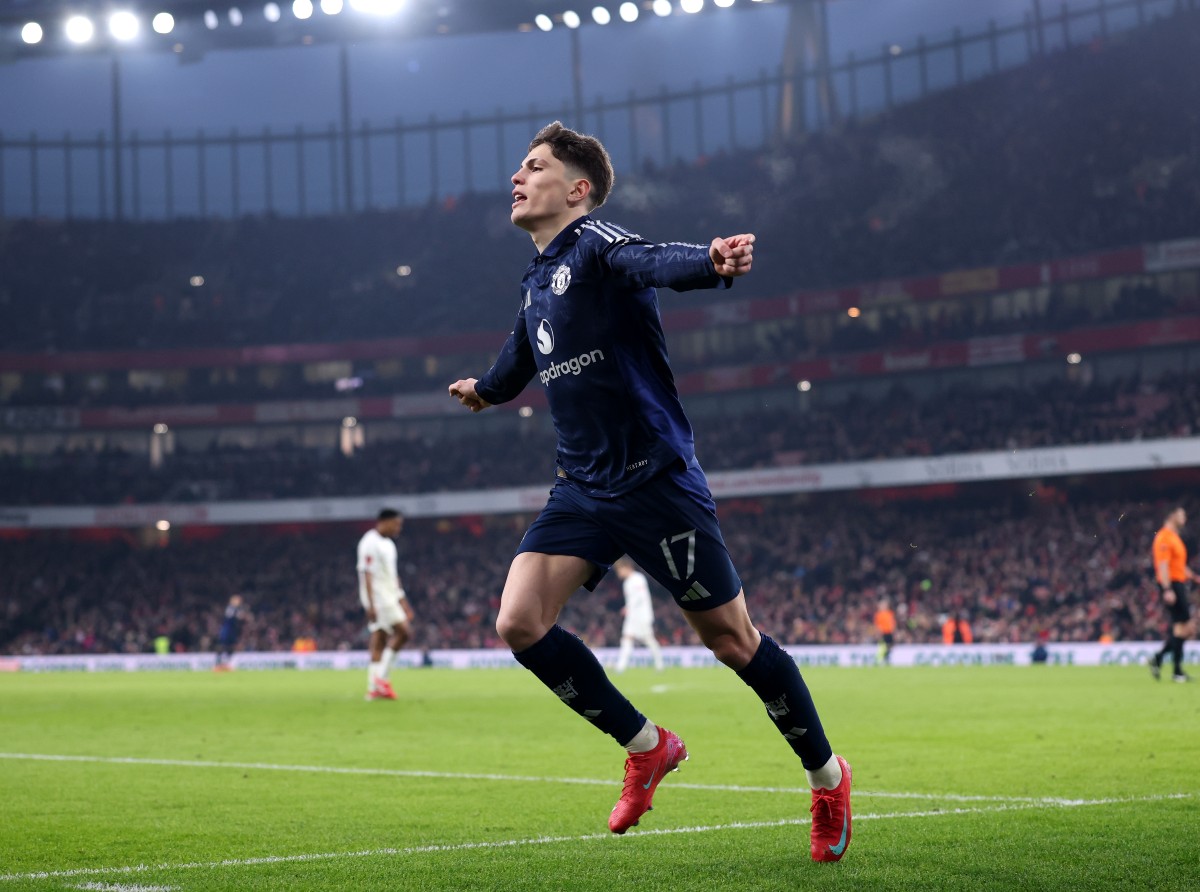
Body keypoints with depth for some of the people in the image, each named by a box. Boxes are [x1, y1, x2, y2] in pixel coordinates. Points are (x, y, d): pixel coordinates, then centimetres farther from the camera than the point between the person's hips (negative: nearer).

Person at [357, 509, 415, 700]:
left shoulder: (388, 544, 19)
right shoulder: (370, 542, -11)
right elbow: (366, 573, -16)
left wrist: (403, 601, 23)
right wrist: (370, 604, -21)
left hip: (390, 596, 9)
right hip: (378, 596, -9)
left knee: (379, 641, 6)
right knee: (402, 632, -15)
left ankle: (374, 688, 5)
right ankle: (381, 676, -11)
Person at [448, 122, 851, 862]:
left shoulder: (597, 246, -10)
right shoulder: (539, 283, 15)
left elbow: (658, 263, -34)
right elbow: (519, 363, 38)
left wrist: (713, 264, -57)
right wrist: (485, 390, 59)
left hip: (654, 479, -7)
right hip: (583, 488, 7)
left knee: (732, 640, -1)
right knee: (520, 624, -9)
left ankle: (828, 776, 20)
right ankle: (647, 747, 8)